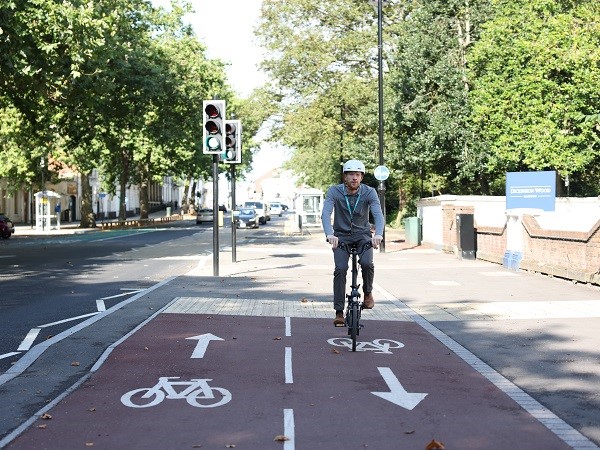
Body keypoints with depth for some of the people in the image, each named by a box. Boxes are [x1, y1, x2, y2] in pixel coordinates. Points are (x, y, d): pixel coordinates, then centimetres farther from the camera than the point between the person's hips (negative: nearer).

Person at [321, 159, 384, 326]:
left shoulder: (369, 192, -14)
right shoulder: (334, 191, -15)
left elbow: (378, 214, -25)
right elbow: (325, 214, -26)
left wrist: (378, 234, -46)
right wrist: (330, 234, -45)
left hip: (363, 234, 0)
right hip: (341, 235, 0)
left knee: (367, 263, -26)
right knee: (340, 269, -16)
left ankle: (368, 293, 4)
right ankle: (339, 312, -7)